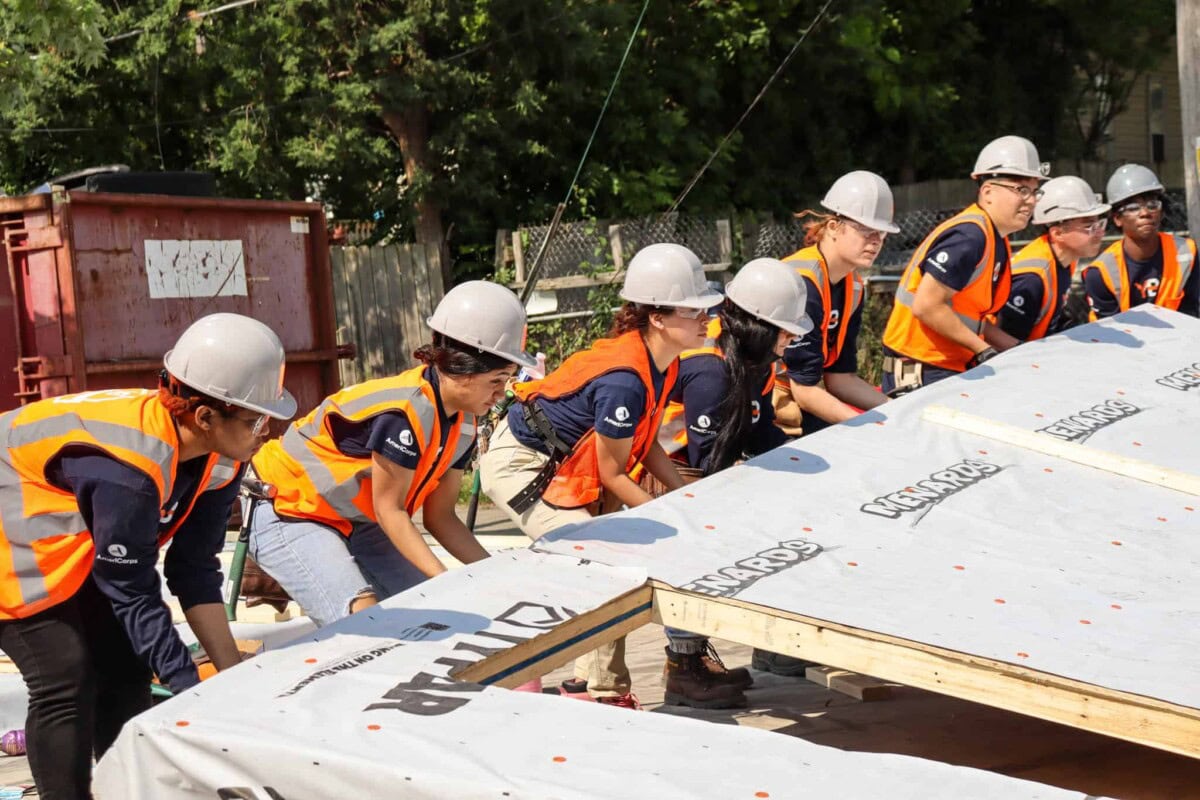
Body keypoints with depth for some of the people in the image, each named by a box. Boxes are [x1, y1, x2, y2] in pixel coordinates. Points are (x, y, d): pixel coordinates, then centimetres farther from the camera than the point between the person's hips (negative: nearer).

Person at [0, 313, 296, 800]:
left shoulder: (220, 457, -14)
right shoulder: (127, 470, -38)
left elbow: (194, 567, -8)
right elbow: (134, 594, -30)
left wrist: (231, 671, -10)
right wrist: (194, 691, -25)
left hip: (74, 540, 8)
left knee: (124, 671, 4)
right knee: (66, 681, -16)